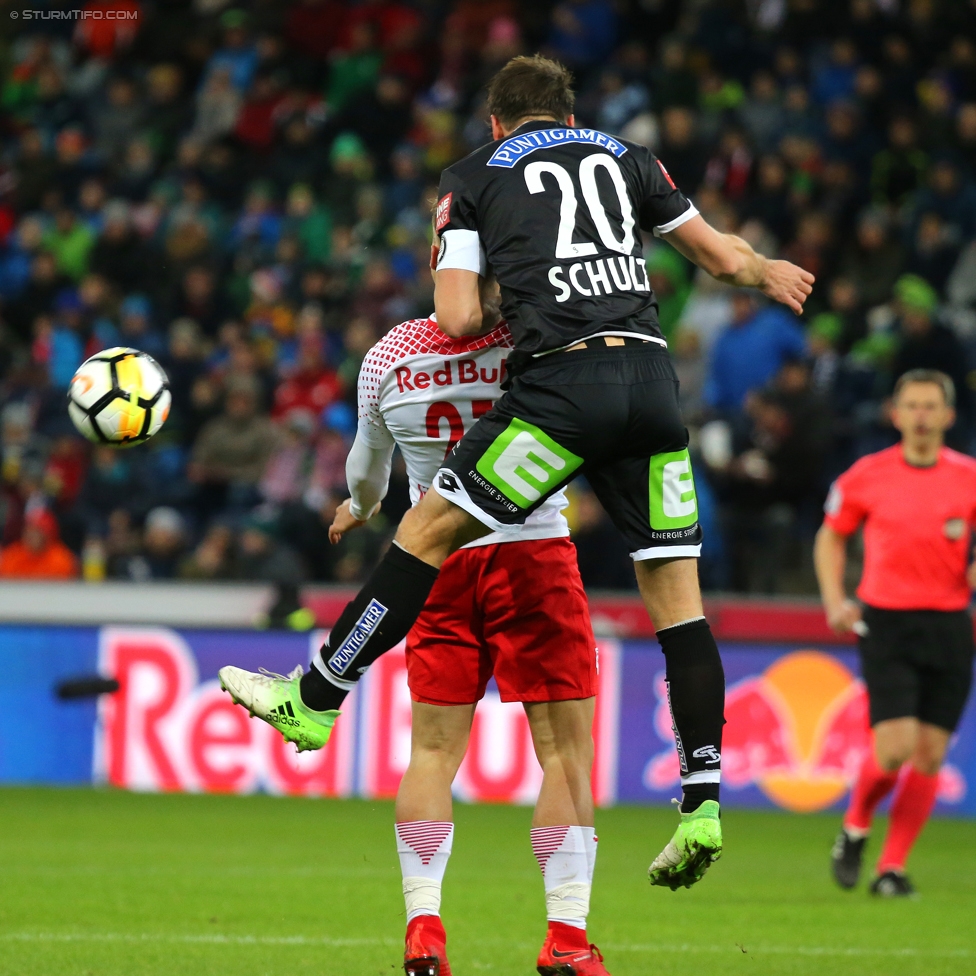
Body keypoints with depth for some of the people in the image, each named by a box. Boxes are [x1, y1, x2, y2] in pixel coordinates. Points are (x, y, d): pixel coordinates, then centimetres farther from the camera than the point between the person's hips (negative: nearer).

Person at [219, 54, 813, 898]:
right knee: (676, 597, 5)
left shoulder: (472, 177, 15)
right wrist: (768, 273, 53)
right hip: (652, 378, 4)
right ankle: (703, 804, 2)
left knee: (428, 530, 5)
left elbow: (459, 319, 4)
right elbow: (719, 254, 31)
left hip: (563, 378, -4)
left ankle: (315, 699, 7)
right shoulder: (623, 155, 23)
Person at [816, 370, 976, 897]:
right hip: (885, 620, -2)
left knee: (930, 755, 0)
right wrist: (835, 600, 2)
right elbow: (831, 536, 14)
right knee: (895, 747, -13)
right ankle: (855, 825, 17)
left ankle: (892, 867, 12)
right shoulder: (866, 476, 0)